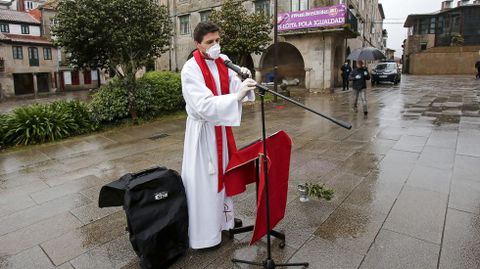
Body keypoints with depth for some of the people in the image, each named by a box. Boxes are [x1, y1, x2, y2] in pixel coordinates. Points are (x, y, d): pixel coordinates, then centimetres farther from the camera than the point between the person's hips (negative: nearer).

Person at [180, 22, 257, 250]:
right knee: (203, 181, 1)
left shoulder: (223, 61, 2)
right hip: (202, 130, -7)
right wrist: (237, 95, -42)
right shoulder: (190, 69, -19)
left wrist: (244, 82, -25)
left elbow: (235, 89, -3)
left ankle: (222, 218, 39)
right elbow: (204, 105, -31)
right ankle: (203, 232, 18)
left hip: (221, 127, 7)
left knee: (223, 173, 18)